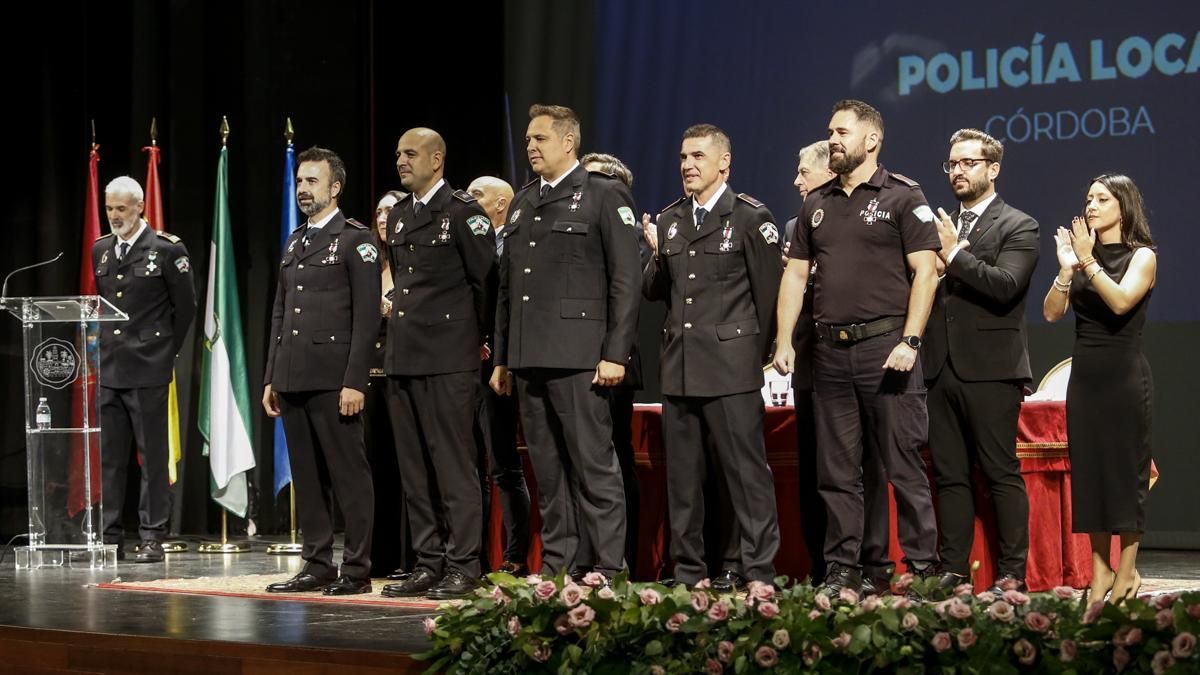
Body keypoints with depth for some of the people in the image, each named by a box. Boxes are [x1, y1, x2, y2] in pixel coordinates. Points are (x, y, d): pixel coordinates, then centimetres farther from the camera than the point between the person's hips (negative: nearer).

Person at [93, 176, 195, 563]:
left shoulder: (166, 249, -6)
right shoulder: (101, 250, 11)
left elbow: (185, 306, 0)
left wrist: (167, 349, 4)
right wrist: (107, 344, 15)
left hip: (148, 371, -5)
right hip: (109, 370, 6)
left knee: (153, 456, -1)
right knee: (110, 457, 7)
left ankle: (152, 538, 3)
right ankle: (110, 538, 12)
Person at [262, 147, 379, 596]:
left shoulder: (356, 240, -3)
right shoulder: (293, 244, 19)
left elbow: (366, 317, -10)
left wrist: (355, 381, -16)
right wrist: (271, 378, 14)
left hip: (334, 379, -7)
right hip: (293, 380, 7)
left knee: (349, 475, -4)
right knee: (306, 478, 8)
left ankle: (356, 570, -2)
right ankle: (317, 565, 13)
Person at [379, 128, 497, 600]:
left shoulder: (463, 211, -6)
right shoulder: (398, 216, 17)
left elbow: (485, 279, -6)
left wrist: (479, 337, 0)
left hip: (448, 359, -8)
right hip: (403, 357, 8)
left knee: (453, 464, -6)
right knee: (413, 468, 8)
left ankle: (463, 566, -3)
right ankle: (428, 563, 14)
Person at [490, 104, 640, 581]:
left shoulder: (606, 196, 0)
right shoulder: (523, 203, 20)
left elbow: (625, 282, -7)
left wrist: (615, 354, -13)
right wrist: (501, 358, 17)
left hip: (578, 357, -7)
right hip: (529, 358, 7)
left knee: (594, 465, -6)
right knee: (546, 468, 8)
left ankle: (608, 568, -4)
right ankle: (555, 563, 13)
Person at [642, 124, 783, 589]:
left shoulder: (751, 218, -2)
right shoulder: (669, 221, 15)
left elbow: (769, 292, -2)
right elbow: (653, 291, 18)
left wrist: (758, 356, -1)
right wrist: (657, 258, -2)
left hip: (731, 367, -6)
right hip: (678, 369, 6)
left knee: (746, 474, -6)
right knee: (681, 477, 8)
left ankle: (759, 573, -4)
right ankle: (688, 575, 14)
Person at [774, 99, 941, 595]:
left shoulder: (902, 196, -1)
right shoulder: (817, 204, 16)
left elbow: (925, 272, -7)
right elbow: (795, 274, 16)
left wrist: (910, 341, -15)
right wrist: (784, 341, 7)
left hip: (886, 347, -6)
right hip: (831, 350, 6)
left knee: (903, 466, -4)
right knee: (836, 471, 7)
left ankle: (923, 568, 1)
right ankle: (842, 569, 13)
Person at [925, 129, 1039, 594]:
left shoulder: (1018, 228, -1)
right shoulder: (942, 227, 18)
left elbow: (1005, 285, -16)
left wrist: (956, 256, -16)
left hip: (989, 368, -6)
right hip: (942, 367, 6)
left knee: (1001, 474, -4)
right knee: (950, 475, 7)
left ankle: (1012, 573, -1)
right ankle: (953, 570, 11)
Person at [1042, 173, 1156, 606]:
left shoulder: (1142, 256, -2)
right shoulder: (1081, 251, 10)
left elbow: (1121, 301, -20)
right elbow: (1052, 312, 1)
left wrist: (1088, 262, -22)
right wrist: (1067, 269, -12)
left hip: (1124, 376, -5)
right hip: (1084, 375, 5)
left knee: (1125, 468, -2)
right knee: (1088, 470, 5)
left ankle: (1127, 572, 5)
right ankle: (1099, 570, 11)